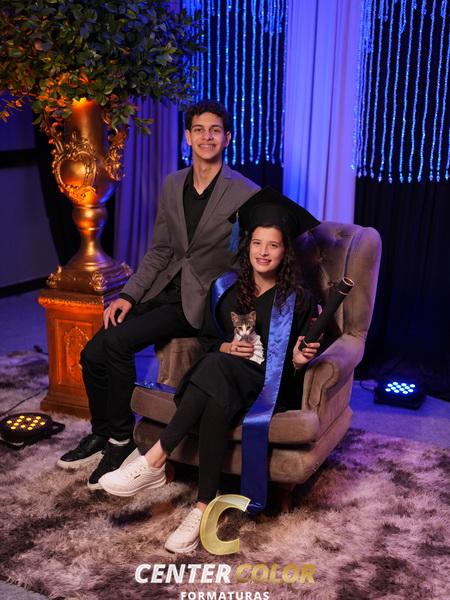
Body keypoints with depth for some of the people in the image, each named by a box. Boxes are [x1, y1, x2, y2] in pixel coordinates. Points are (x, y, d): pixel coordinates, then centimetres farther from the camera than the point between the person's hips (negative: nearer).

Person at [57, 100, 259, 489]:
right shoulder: (172, 185, 9)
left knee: (116, 343, -23)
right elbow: (161, 250, 12)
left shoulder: (246, 195, -9)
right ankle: (101, 433, 16)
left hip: (203, 299, -6)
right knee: (93, 353, -9)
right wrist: (129, 295, 1)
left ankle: (122, 439, -2)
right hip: (167, 288, 6)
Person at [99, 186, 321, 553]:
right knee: (216, 405, -38)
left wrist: (298, 359, -16)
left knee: (217, 368, -37)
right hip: (223, 380, 3)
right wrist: (227, 347, -4)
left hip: (271, 386, -3)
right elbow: (207, 339, 18)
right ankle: (205, 507, -38)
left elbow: (299, 359, 7)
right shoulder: (227, 287, 11)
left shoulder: (297, 298, 2)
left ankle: (155, 462, -35)